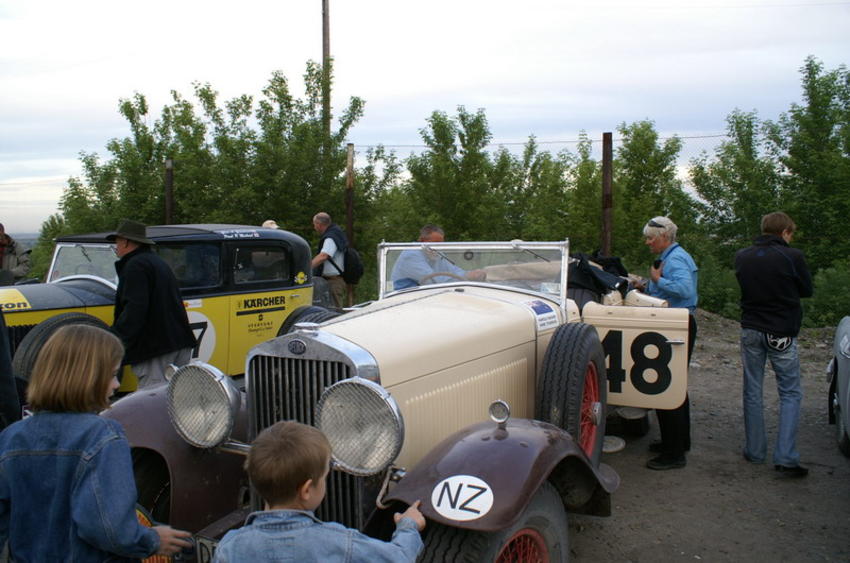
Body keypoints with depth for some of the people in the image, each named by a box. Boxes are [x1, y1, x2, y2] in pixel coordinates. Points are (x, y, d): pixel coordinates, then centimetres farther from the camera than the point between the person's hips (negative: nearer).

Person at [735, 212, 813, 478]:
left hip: (750, 331, 4)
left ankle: (755, 451, 17)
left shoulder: (742, 256, 1)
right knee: (790, 393, 5)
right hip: (782, 333, -4)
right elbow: (807, 290, 2)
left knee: (752, 392, 12)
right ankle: (785, 457, -2)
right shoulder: (792, 256, -11)